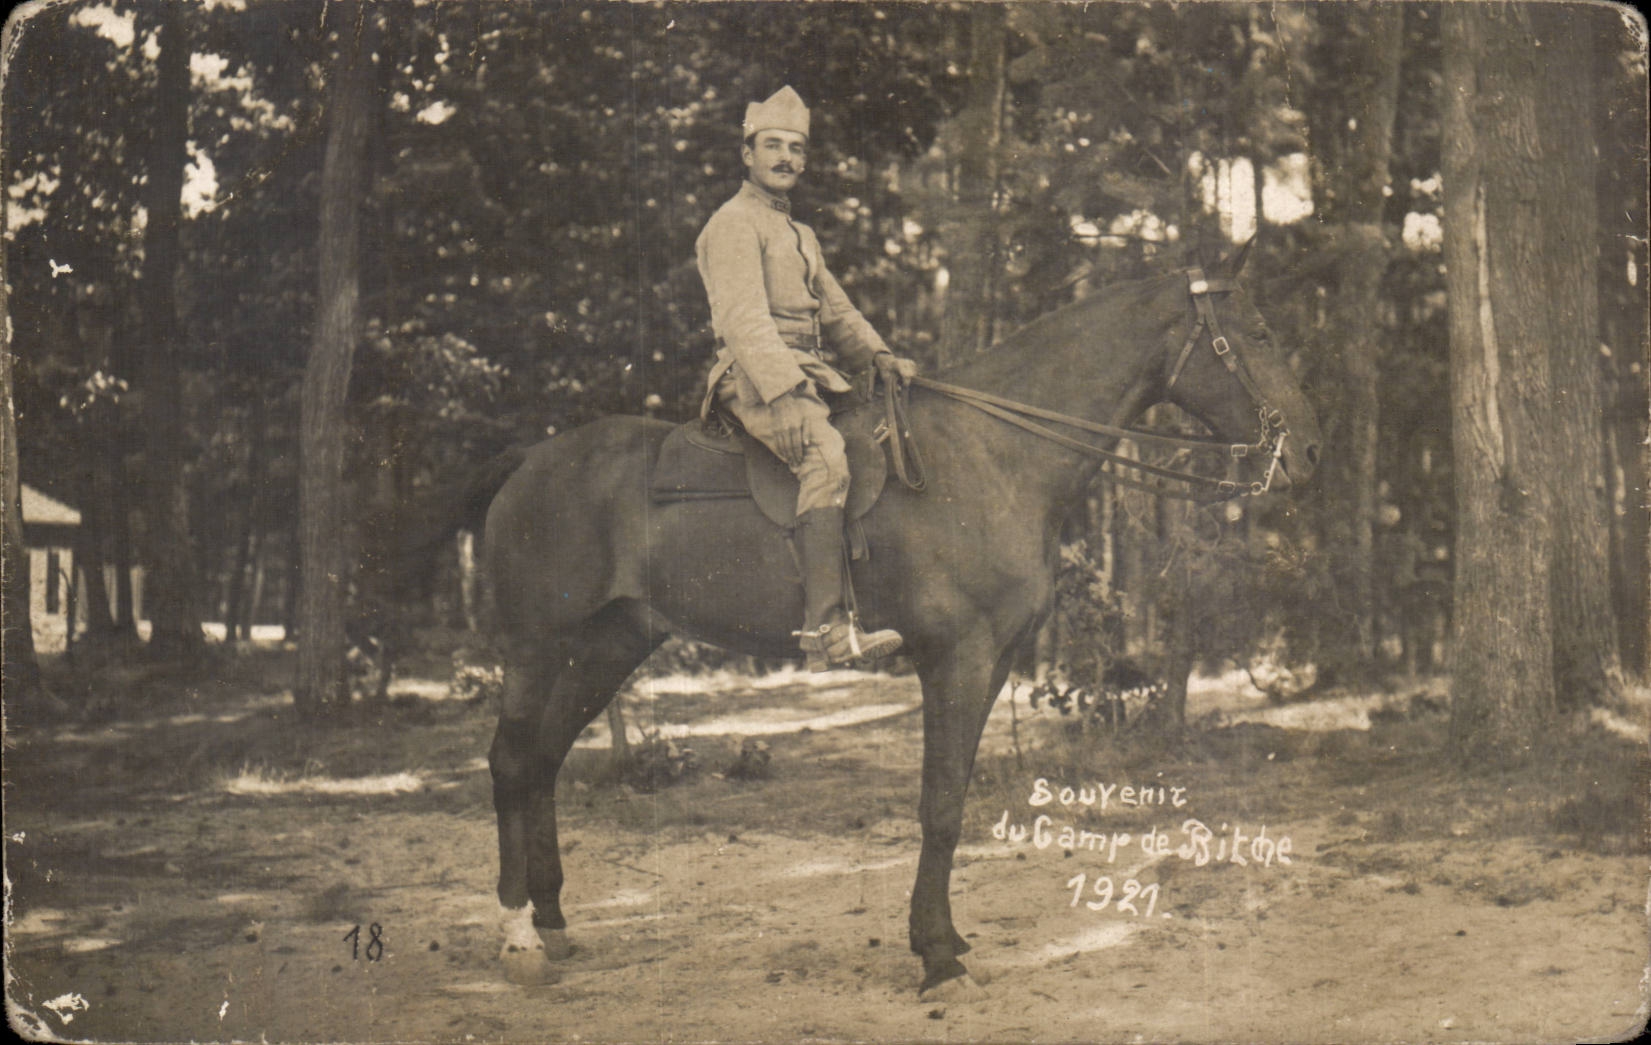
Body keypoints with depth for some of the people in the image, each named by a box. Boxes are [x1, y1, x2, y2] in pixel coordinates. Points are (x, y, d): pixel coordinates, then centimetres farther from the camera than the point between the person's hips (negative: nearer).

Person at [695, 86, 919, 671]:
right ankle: (825, 629, -38)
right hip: (755, 381, -10)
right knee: (826, 454, -32)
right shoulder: (735, 224, -4)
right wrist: (784, 393, -28)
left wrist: (879, 357, 8)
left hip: (809, 375, 10)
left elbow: (837, 312, 28)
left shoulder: (800, 235, 26)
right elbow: (744, 317, -17)